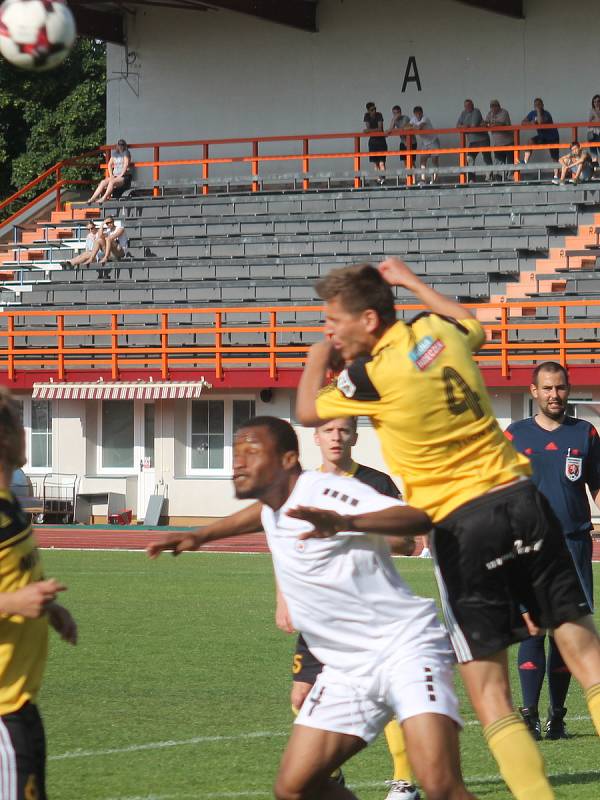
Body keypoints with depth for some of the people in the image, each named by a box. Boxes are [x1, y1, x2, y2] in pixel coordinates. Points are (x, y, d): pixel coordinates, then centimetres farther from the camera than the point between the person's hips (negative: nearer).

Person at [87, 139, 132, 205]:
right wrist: (111, 175, 3)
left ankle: (104, 198, -46)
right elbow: (110, 164, 19)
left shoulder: (126, 153, -1)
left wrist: (120, 176, -16)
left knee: (112, 182, -35)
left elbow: (126, 165, -11)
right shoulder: (114, 153, 18)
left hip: (124, 177, -6)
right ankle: (92, 198, -30)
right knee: (103, 182, -19)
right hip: (115, 176, 6)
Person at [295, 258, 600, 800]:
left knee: (488, 687, -1)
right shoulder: (439, 329, 6)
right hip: (520, 497, 6)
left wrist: (319, 357, 26)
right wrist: (411, 282, 42)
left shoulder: (370, 375, -10)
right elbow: (474, 326, 34)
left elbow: (307, 412, 10)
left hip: (460, 526, -6)